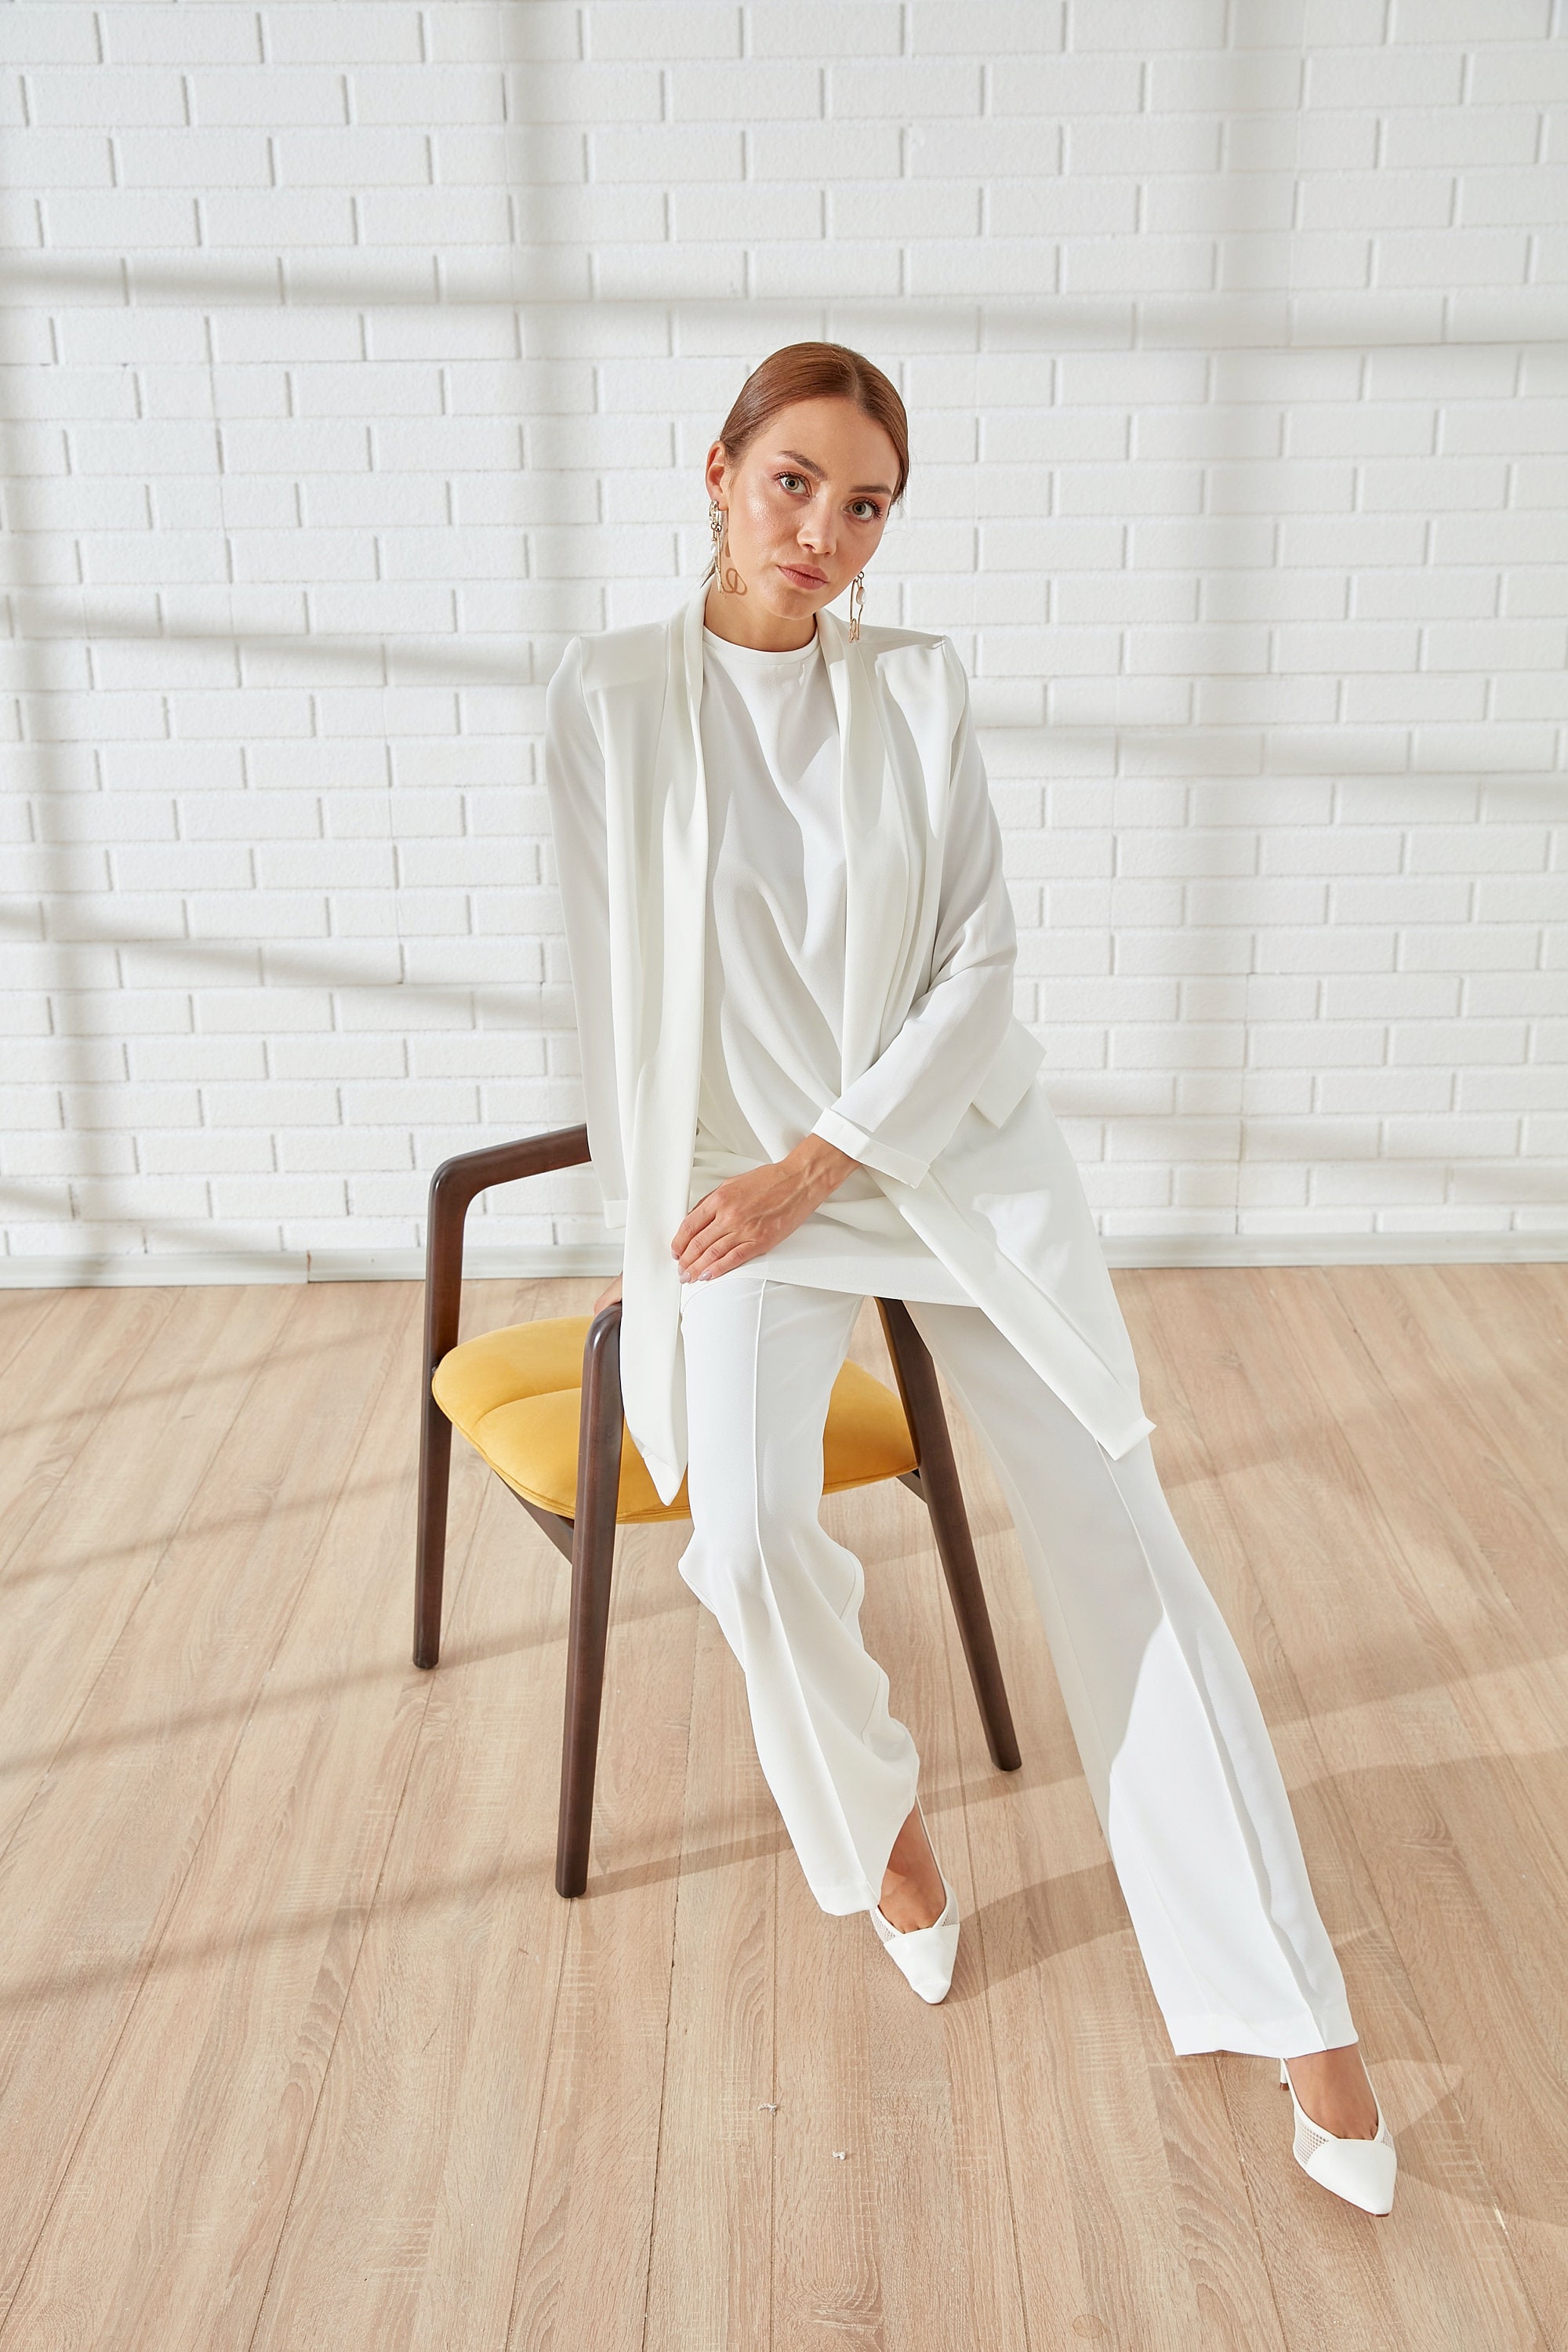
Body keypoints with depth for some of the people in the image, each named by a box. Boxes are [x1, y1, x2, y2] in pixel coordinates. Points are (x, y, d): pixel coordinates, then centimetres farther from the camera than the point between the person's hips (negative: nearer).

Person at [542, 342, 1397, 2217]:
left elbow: (983, 961, -4)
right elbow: (614, 986, 0)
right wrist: (651, 1227, 0)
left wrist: (816, 1164, -13)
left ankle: (1291, 2008, 6)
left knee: (1112, 1531, -3)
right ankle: (874, 1812, 9)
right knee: (751, 1530, -26)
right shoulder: (612, 698, -2)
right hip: (742, 1175, -1)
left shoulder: (919, 691, 1)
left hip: (955, 1146, 2)